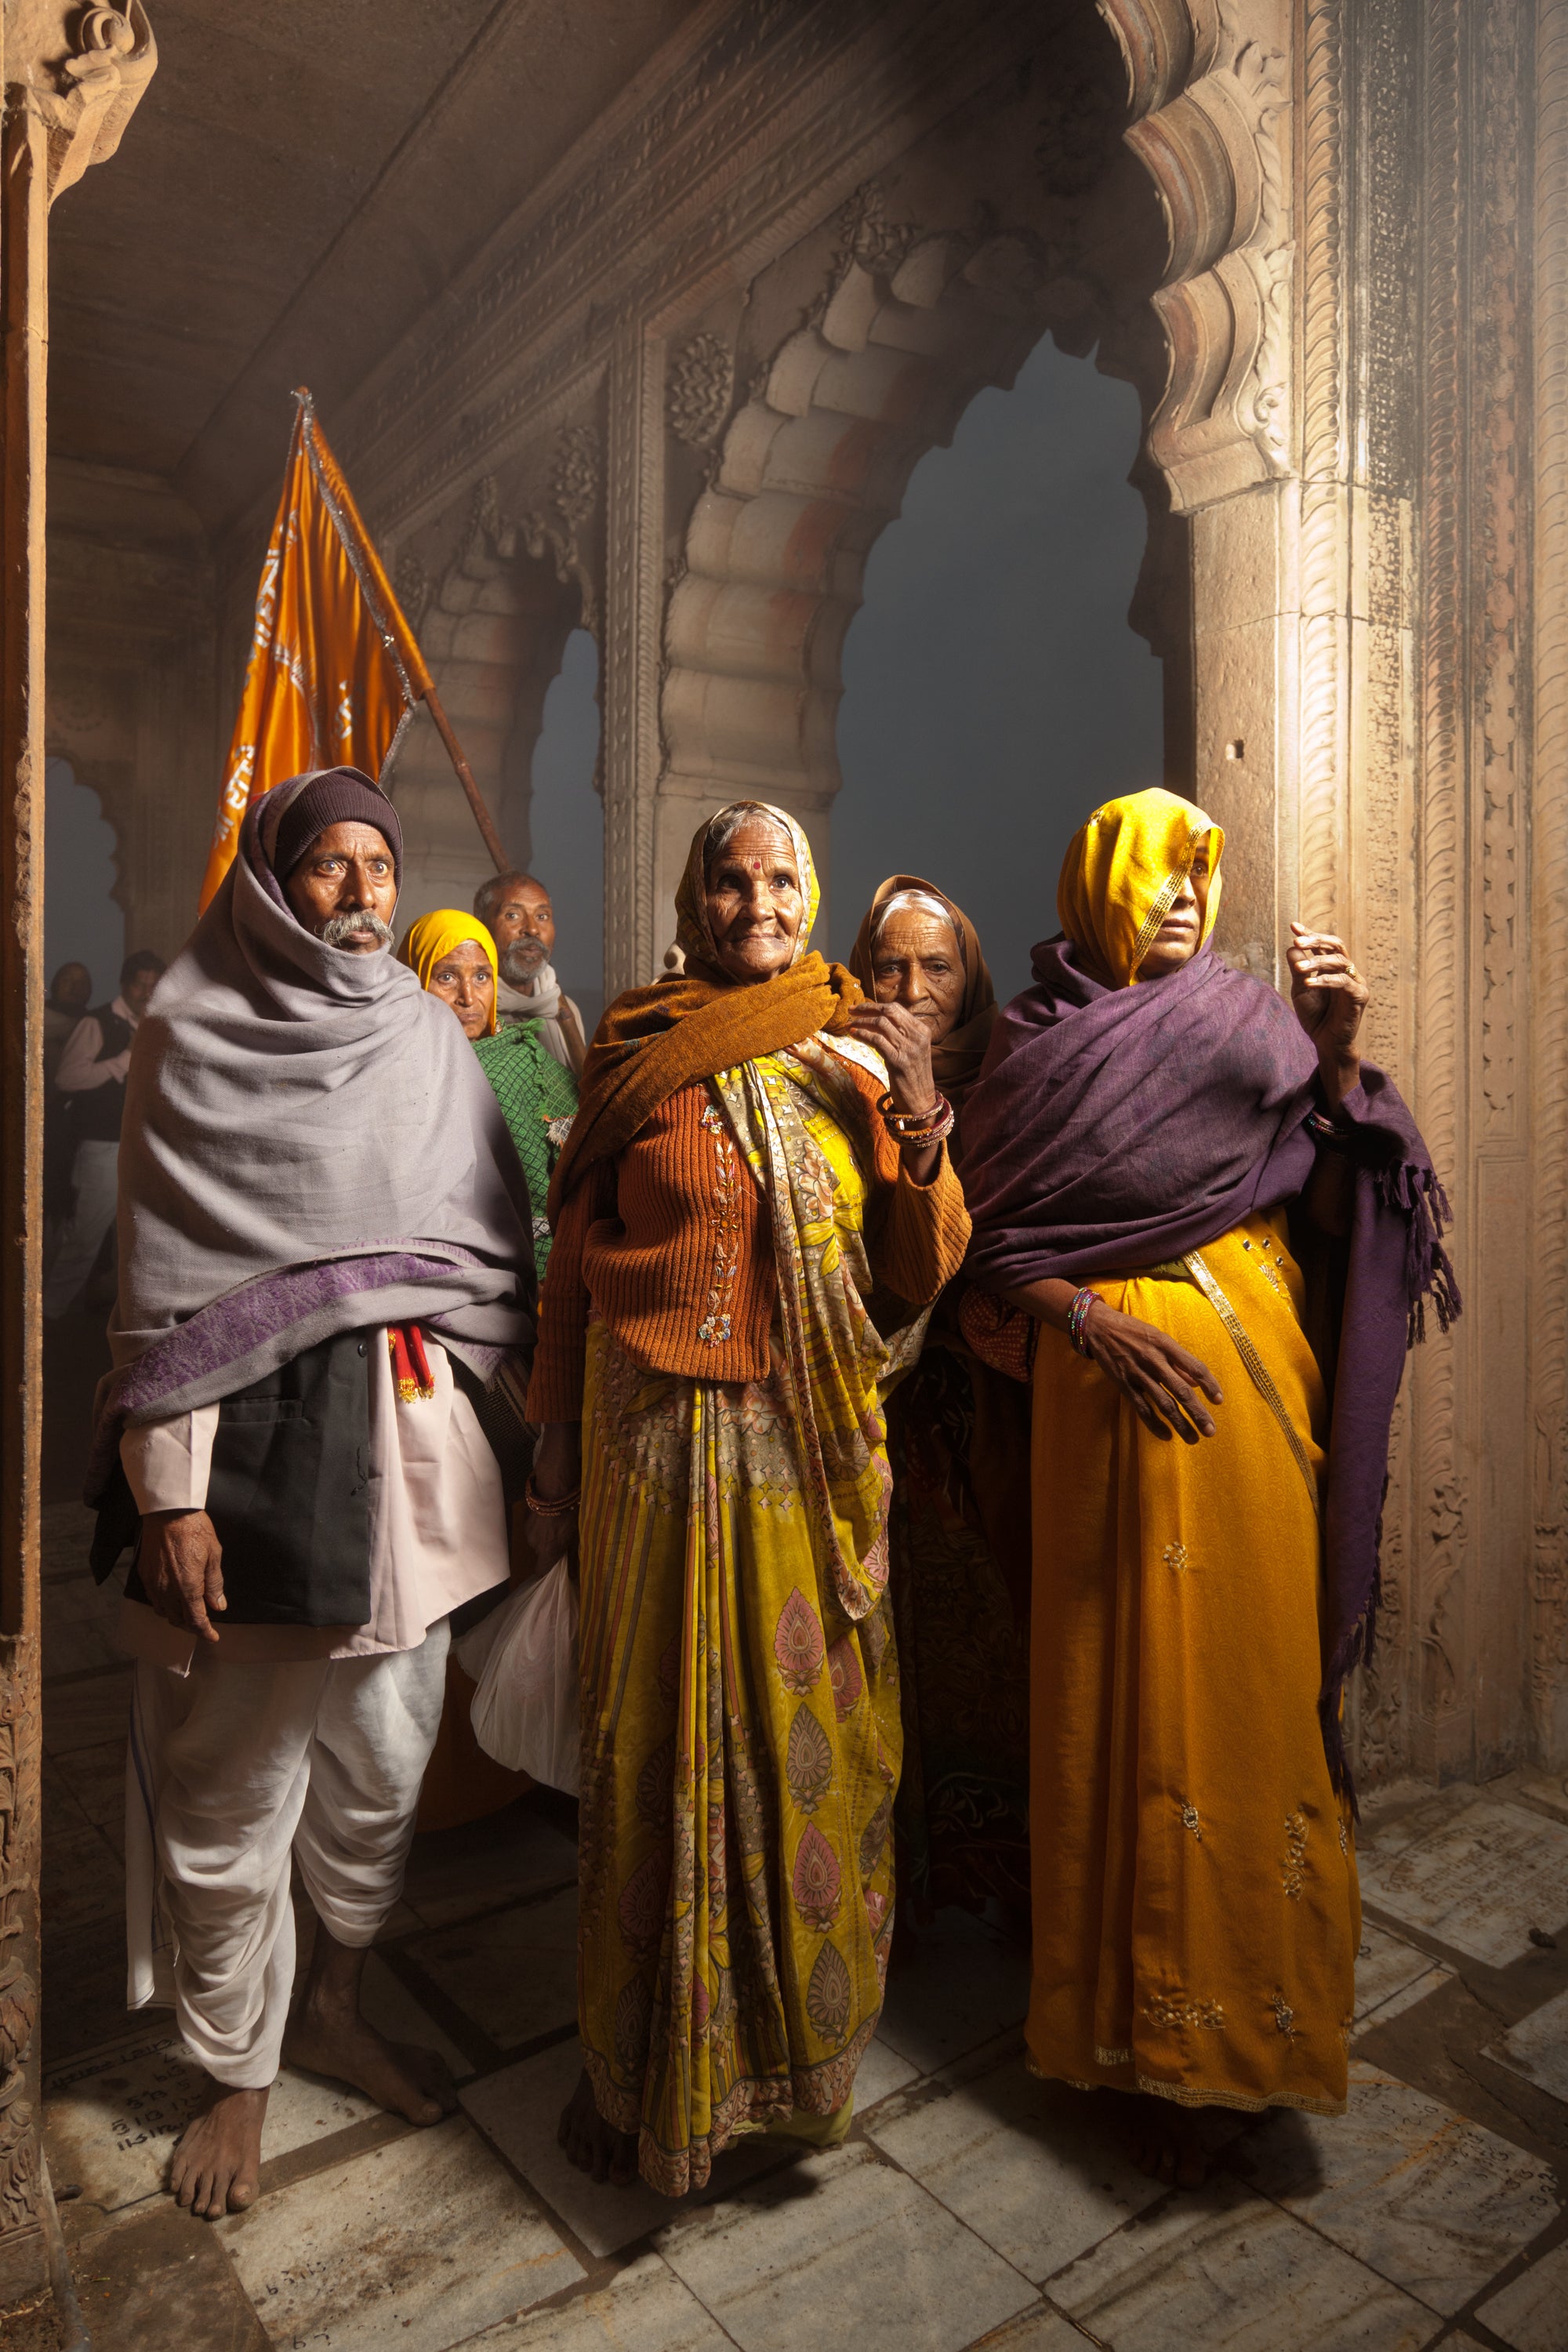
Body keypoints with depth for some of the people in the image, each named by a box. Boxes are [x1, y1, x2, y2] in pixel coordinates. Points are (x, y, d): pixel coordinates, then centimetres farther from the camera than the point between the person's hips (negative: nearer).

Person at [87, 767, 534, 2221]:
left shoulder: (426, 1033, 10)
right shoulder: (195, 1037, -2)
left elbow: (492, 1241, 11)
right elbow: (165, 1286, -7)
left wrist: (507, 1430, 7)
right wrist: (171, 1499, -12)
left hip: (412, 1433, 4)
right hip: (262, 1439, -4)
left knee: (384, 1758, 15)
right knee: (235, 1786, 8)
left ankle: (333, 2008, 39)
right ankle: (236, 2073, 32)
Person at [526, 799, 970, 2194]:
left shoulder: (859, 1059, 6)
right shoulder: (638, 1055, 2)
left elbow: (921, 1273, 2)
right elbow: (576, 1257, 6)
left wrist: (920, 1113, -12)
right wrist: (559, 1446, 6)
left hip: (815, 1449, 2)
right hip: (661, 1436, -2)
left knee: (811, 1729, 12)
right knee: (662, 1739, 8)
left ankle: (807, 2031, 38)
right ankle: (648, 2062, 31)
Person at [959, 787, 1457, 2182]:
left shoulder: (1249, 1020, 10)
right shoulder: (1032, 1045, 6)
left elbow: (1331, 1205, 2)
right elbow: (994, 1241, 1)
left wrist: (1337, 1059, -11)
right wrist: (1094, 1322, -14)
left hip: (1258, 1381, 2)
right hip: (1116, 1387, -1)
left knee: (1255, 1677, 5)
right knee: (1136, 1687, 3)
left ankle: (1251, 1997, 29)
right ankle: (1147, 2033, 22)